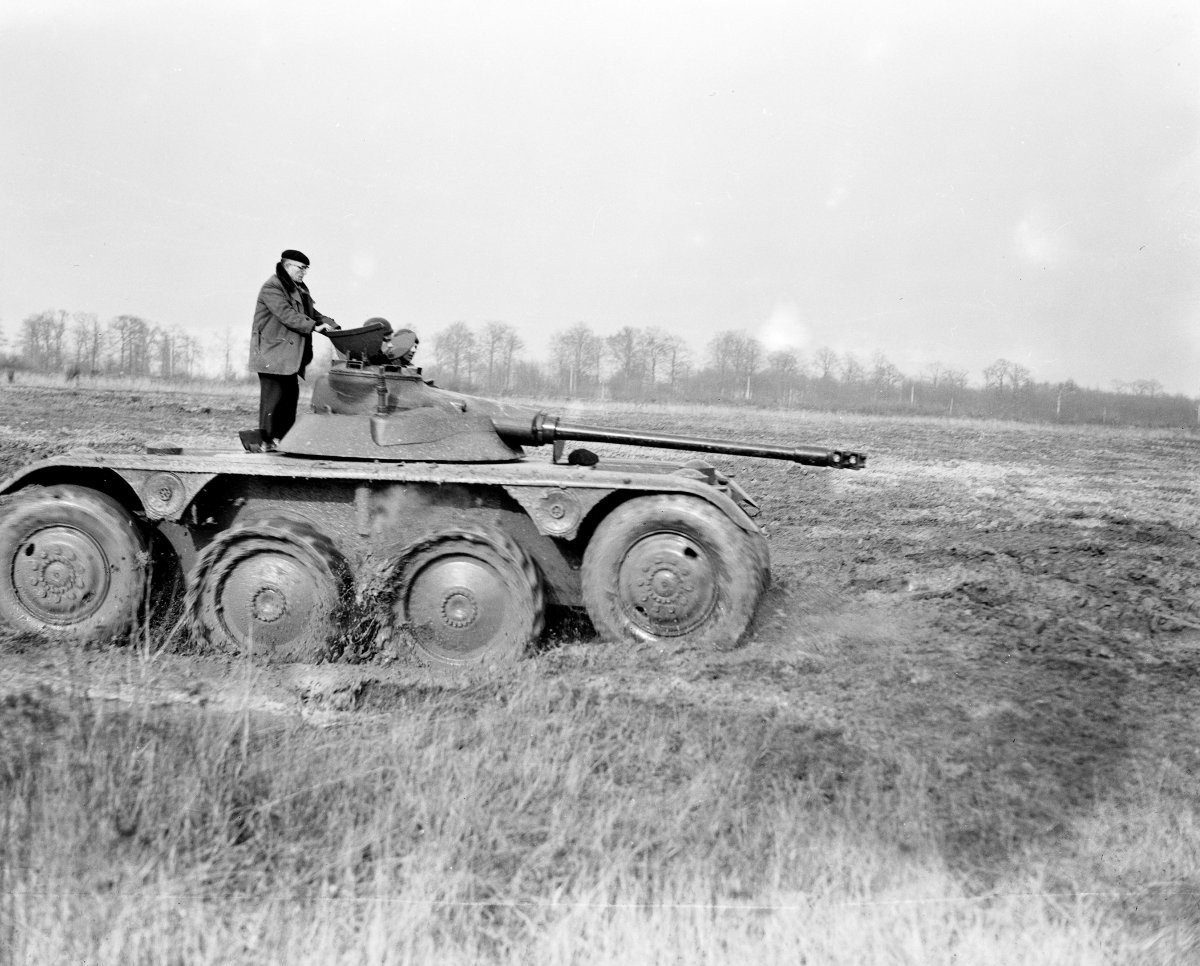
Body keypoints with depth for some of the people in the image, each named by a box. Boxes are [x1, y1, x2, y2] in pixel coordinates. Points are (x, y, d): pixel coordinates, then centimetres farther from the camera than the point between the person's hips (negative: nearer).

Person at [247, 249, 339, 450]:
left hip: (290, 354, 9)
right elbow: (286, 314, -22)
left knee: (290, 395, 6)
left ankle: (283, 437, 11)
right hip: (272, 352, -9)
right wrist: (314, 326, -29)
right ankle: (264, 440, -4)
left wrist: (333, 326, 1)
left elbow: (312, 313, 17)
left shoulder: (300, 290, 19)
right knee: (273, 396, -9)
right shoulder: (272, 287, -11)